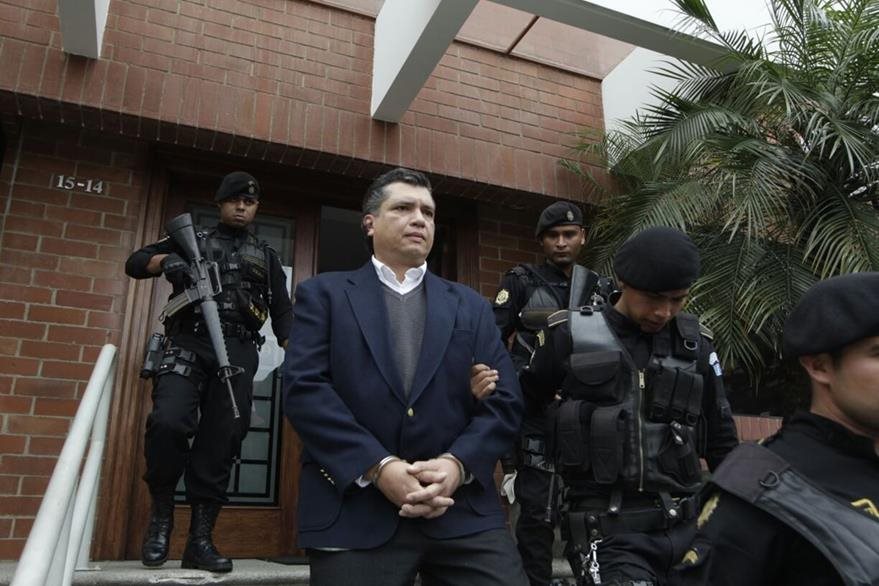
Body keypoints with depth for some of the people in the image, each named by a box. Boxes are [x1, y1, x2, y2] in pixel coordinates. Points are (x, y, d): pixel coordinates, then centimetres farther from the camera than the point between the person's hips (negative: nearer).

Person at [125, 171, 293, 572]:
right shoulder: (191, 240, 19)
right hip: (188, 344, -1)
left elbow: (283, 312, 17)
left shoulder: (266, 257, 22)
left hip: (238, 353, 2)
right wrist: (165, 260, -9)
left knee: (222, 441, -4)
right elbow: (134, 264, 14)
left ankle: (200, 539, 5)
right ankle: (161, 512, 2)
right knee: (168, 422, -22)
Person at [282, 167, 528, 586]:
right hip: (354, 511, -2)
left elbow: (505, 401, 7)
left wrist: (458, 463, -10)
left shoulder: (471, 307, 16)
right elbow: (304, 388, -5)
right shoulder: (323, 295, 8)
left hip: (463, 511, 2)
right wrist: (378, 467, -15)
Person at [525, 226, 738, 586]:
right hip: (608, 531, -3)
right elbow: (525, 404, 9)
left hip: (685, 526, 4)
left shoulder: (696, 344, 5)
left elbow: (722, 441, 15)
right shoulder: (570, 336, -4)